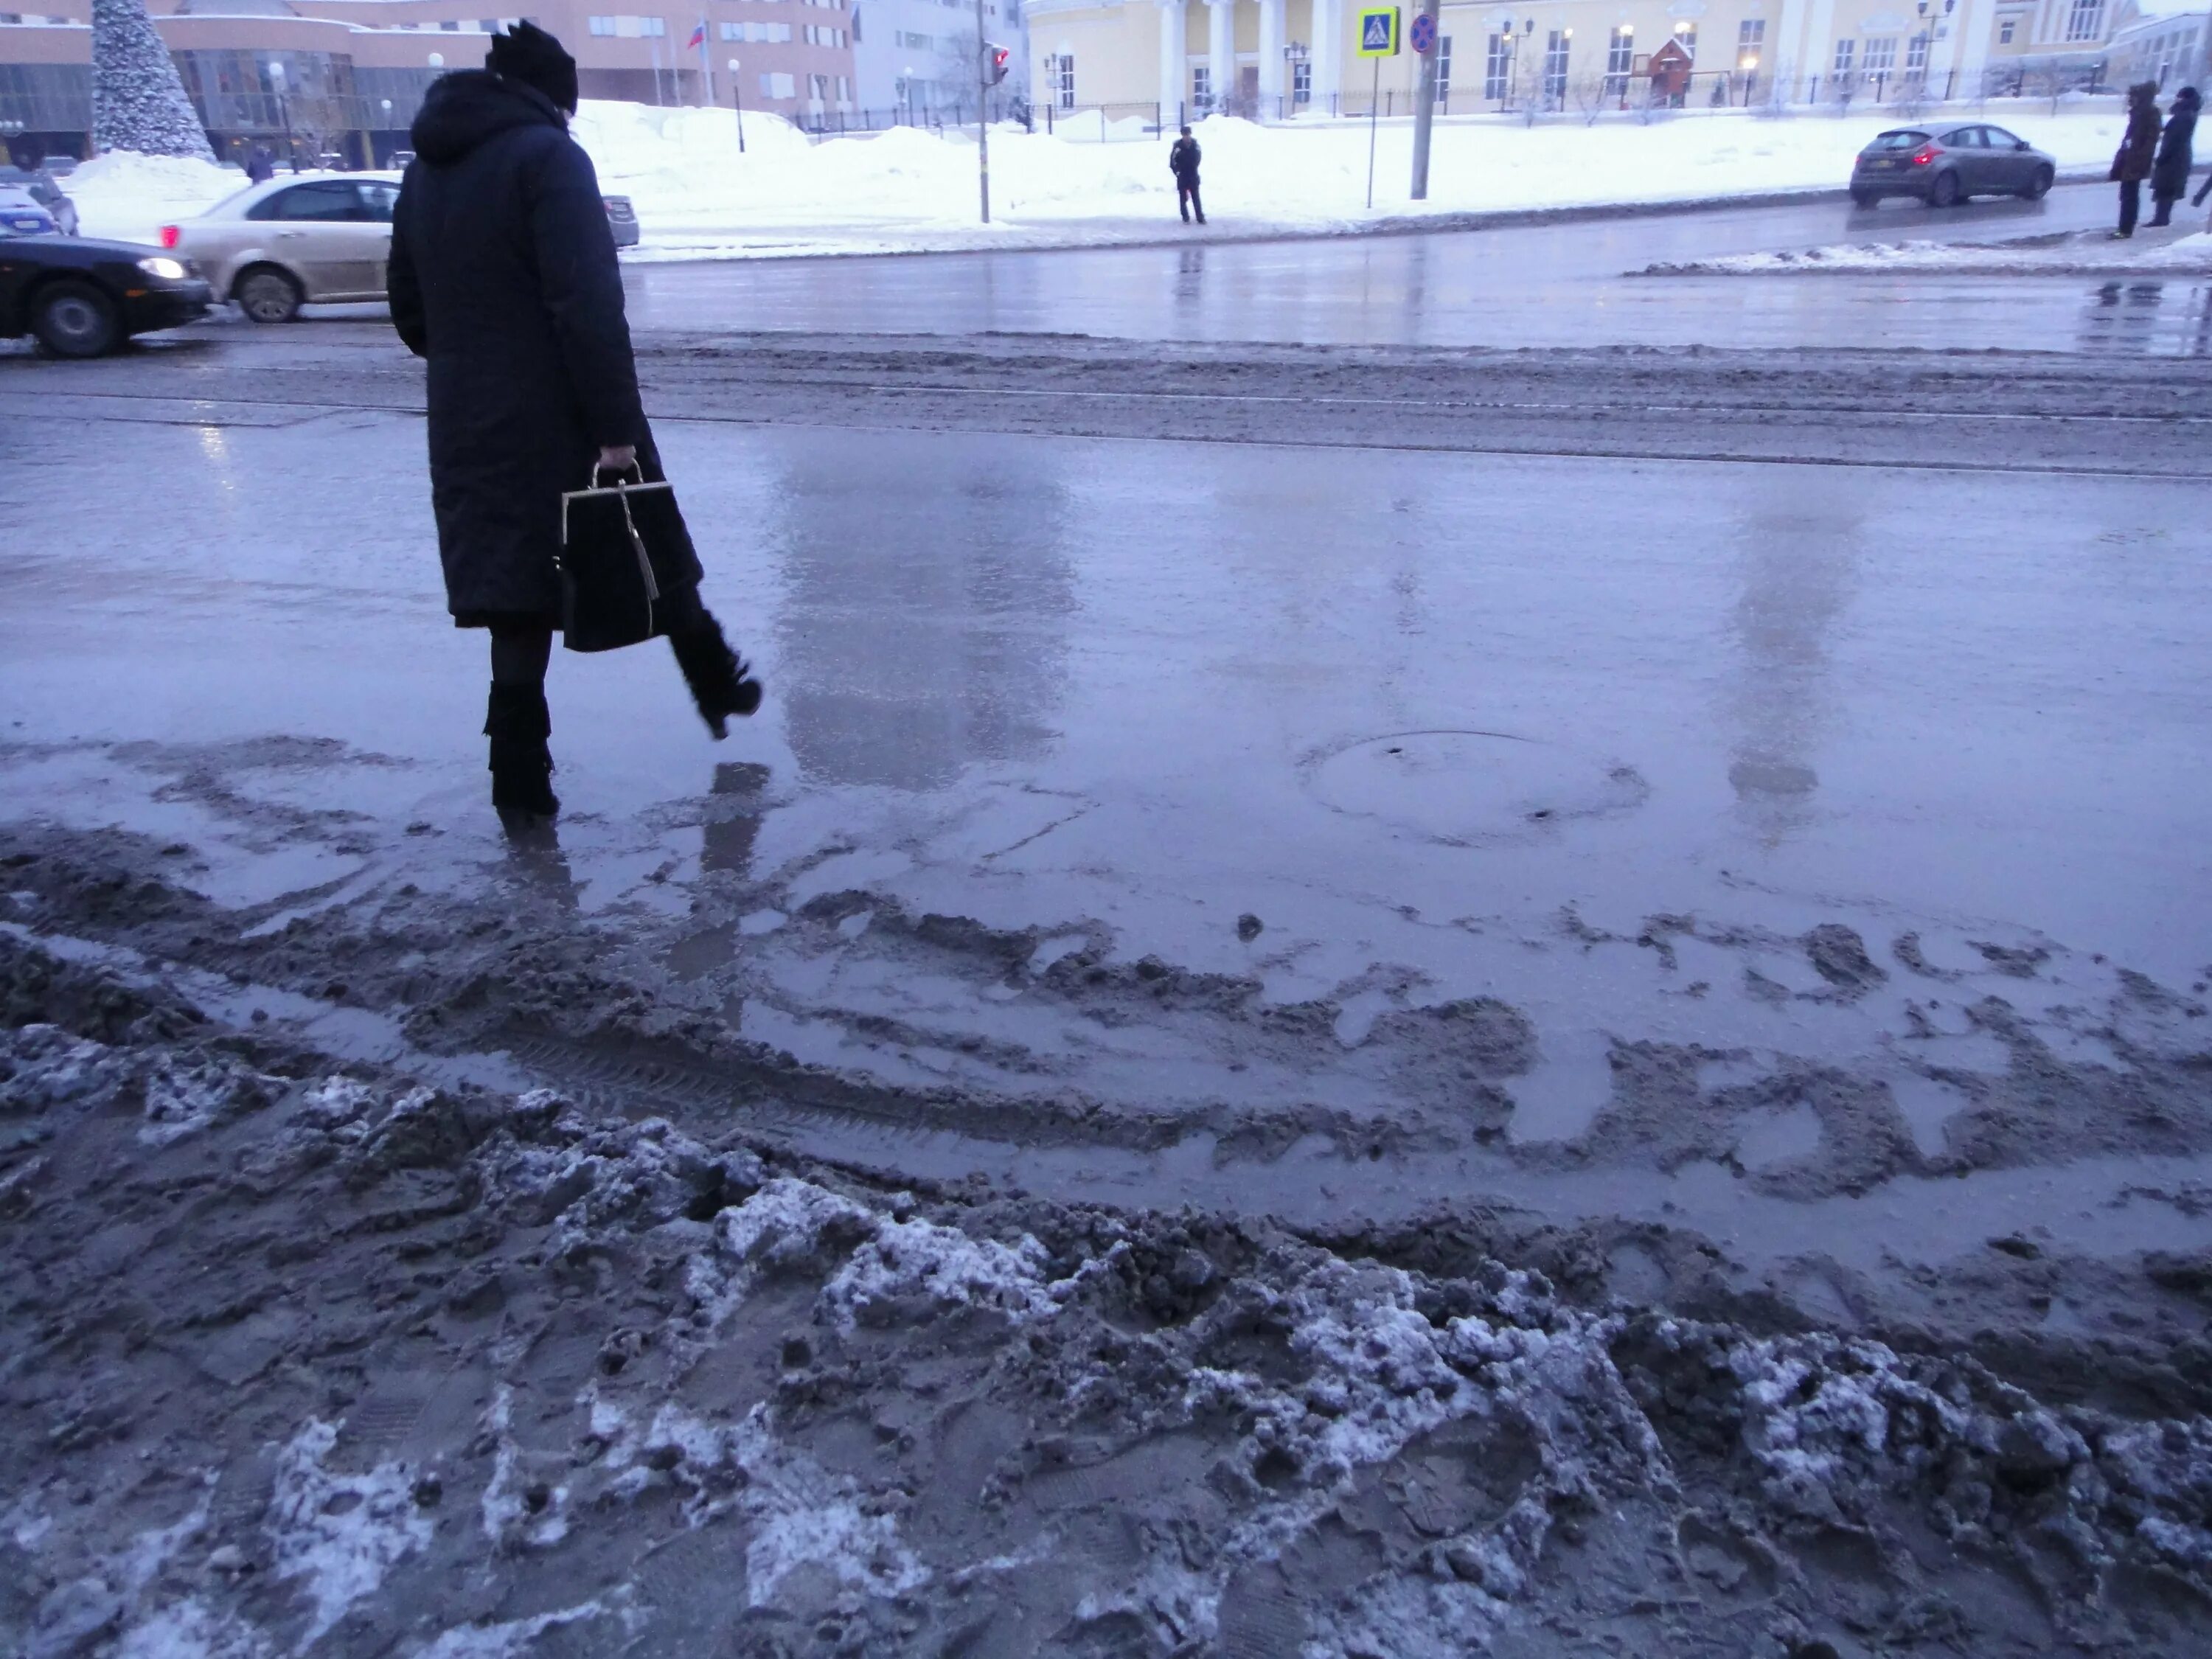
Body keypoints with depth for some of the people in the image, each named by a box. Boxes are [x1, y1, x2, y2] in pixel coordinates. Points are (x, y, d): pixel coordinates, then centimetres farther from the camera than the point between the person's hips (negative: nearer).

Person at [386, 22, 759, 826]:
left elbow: (409, 308, 18)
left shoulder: (425, 169, 14)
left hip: (469, 430, 6)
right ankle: (718, 687, 31)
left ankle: (521, 777, 5)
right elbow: (587, 307, -20)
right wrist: (616, 426, -21)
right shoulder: (546, 156, -10)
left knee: (519, 594, 9)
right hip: (561, 424, -6)